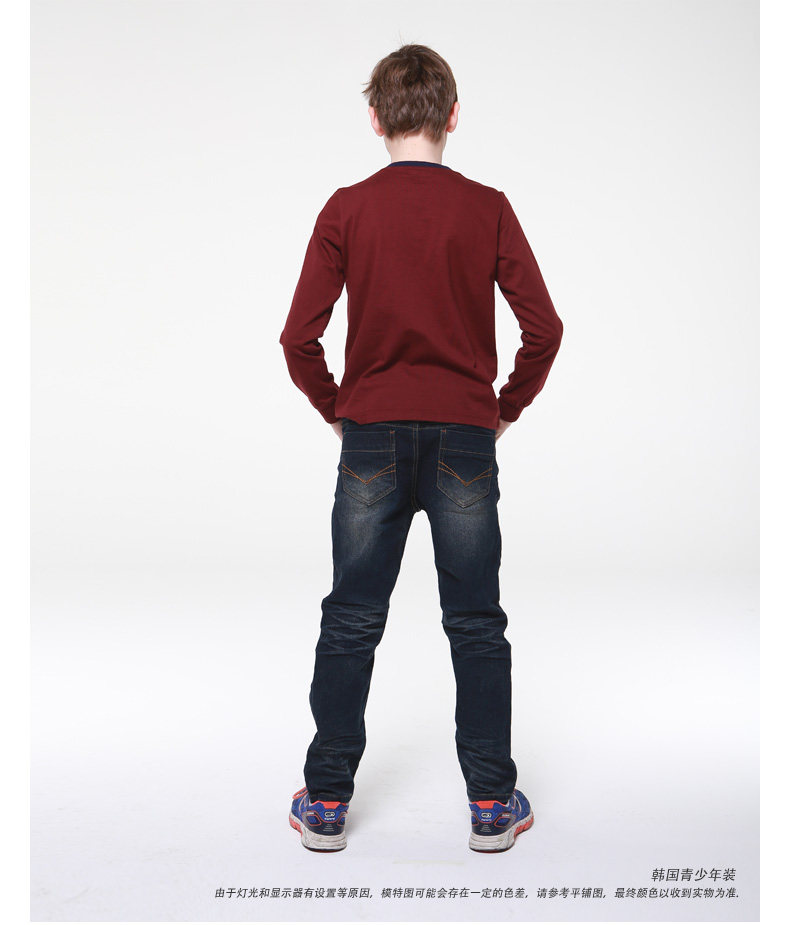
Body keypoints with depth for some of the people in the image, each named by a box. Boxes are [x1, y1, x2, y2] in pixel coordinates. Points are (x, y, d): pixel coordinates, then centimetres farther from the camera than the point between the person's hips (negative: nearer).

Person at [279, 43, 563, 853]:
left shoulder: (346, 210, -1)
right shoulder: (487, 209, -1)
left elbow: (299, 338, -6)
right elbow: (543, 329, -4)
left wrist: (336, 409, 11)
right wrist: (507, 408, 10)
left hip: (371, 438, 0)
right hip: (464, 438, 0)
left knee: (350, 622, 9)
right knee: (477, 626, 9)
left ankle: (326, 802, 18)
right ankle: (491, 805, 17)